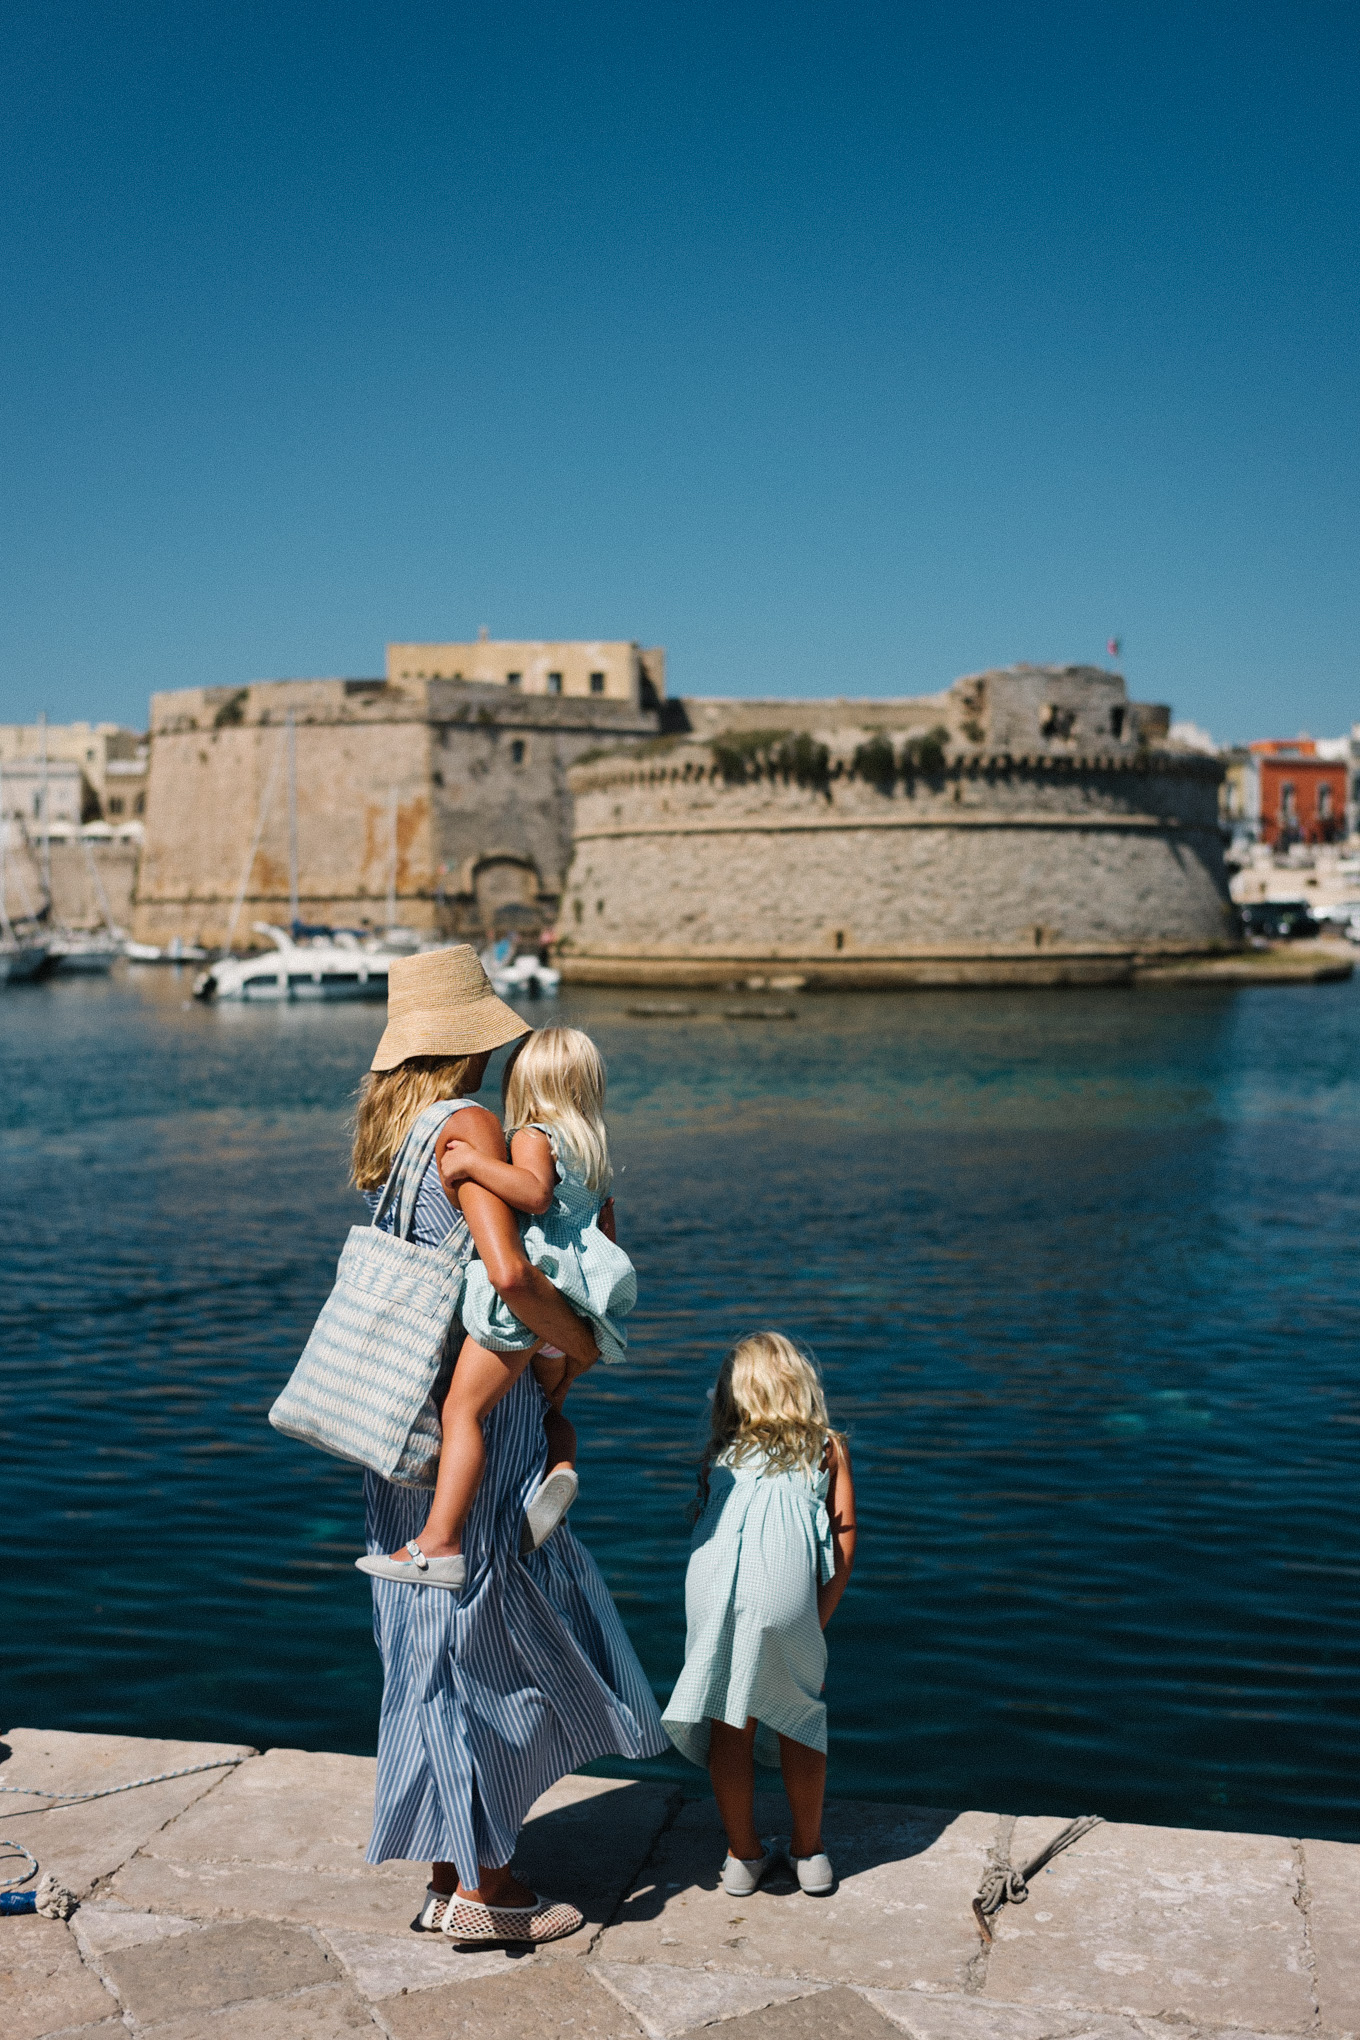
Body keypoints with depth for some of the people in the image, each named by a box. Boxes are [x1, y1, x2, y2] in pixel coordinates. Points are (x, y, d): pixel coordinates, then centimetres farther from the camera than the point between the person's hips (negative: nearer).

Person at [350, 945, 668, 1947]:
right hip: (479, 1411, -9)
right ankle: (483, 1889, 13)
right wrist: (582, 1341, -13)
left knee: (446, 1635, 17)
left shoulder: (393, 1124, 9)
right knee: (491, 1640, 3)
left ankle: (451, 1872, 28)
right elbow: (510, 1274, -29)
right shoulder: (469, 1126, -18)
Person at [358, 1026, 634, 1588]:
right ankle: (560, 1467, -8)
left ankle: (439, 1544, -21)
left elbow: (535, 1193, -26)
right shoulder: (594, 1148, 21)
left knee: (461, 1410, -11)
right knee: (546, 1408, 25)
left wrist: (473, 1162, -24)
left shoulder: (533, 1135, -4)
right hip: (578, 1309, 9)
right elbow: (608, 1235, 27)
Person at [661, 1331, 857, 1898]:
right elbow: (844, 1549, 15)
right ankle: (809, 1853, 31)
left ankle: (743, 1856, 28)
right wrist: (816, 1624, 16)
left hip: (713, 1577, 1)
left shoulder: (720, 1453, 26)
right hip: (786, 1587, -1)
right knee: (799, 1714, 18)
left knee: (727, 1718, 15)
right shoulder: (828, 1448, 24)